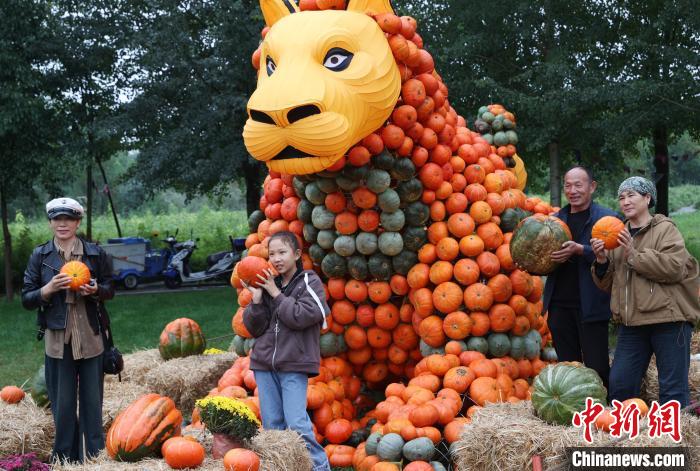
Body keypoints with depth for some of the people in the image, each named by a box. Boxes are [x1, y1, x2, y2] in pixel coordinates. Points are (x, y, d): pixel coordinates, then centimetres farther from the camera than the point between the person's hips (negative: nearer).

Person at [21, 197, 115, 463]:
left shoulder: (95, 253, 4)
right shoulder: (40, 256, 4)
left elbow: (110, 290, 12)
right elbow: (26, 299, 4)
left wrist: (95, 290, -10)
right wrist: (50, 288, -15)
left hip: (91, 338, 0)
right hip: (57, 338, 0)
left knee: (93, 400, 4)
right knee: (62, 403, 2)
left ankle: (96, 457, 14)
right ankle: (66, 458, 12)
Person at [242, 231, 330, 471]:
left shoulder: (310, 282, 0)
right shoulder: (267, 283, 11)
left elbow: (302, 317, -15)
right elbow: (254, 328, 9)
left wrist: (276, 294, -10)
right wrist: (256, 299, -6)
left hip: (294, 364, -5)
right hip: (264, 362, 5)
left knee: (297, 423, -12)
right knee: (272, 425, 5)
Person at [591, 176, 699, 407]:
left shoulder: (665, 229, -2)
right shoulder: (619, 236, 17)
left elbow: (675, 267, -17)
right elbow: (607, 284, 18)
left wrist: (634, 255, -16)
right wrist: (601, 261, -2)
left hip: (668, 320, -6)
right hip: (632, 323, 6)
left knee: (672, 388, -1)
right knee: (619, 384, 7)